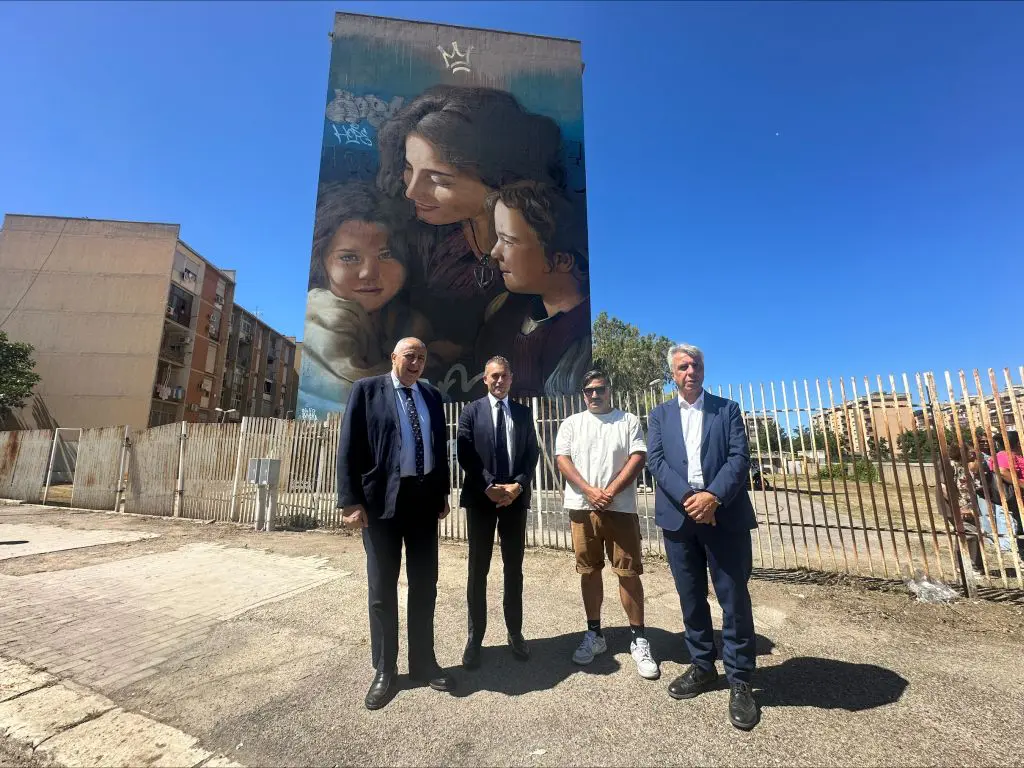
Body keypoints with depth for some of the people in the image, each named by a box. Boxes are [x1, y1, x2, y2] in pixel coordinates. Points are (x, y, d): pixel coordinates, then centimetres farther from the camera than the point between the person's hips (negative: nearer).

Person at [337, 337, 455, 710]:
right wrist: (352, 500, -12)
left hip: (425, 499, 4)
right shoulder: (366, 390, -1)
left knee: (425, 585, 14)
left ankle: (423, 661, 32)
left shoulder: (432, 396, 11)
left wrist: (443, 492, 10)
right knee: (382, 589, 10)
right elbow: (349, 447, -6)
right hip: (382, 498, -4)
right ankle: (384, 670, 29)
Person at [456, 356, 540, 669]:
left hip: (515, 496, 2)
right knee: (478, 569, 7)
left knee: (514, 567, 12)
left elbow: (532, 454, 4)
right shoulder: (471, 411, 2)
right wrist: (489, 487, -15)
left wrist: (517, 485, -11)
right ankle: (475, 637, 21)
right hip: (481, 497, -2)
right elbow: (465, 455, -5)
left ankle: (515, 632, 28)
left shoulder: (523, 413, 10)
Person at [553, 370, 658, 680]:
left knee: (628, 572, 2)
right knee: (589, 571, 10)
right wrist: (590, 492, -12)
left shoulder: (629, 421, 6)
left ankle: (639, 639, 18)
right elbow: (562, 459, -1)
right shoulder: (571, 423, 9)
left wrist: (611, 491, -13)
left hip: (621, 507, -1)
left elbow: (638, 457, -4)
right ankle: (594, 634, 25)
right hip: (582, 507, 2)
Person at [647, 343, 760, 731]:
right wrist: (688, 496, -16)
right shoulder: (659, 415, 10)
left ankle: (740, 680, 21)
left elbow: (740, 457, -4)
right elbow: (655, 460, -2)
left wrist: (713, 496, -18)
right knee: (691, 598, 13)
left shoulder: (728, 408, 7)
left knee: (734, 598, 5)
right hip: (679, 515, 2)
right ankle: (702, 666, 31)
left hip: (724, 514, -1)